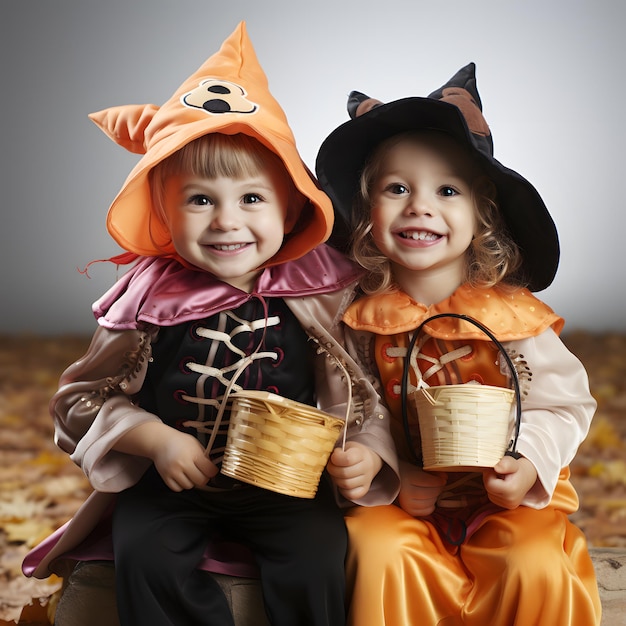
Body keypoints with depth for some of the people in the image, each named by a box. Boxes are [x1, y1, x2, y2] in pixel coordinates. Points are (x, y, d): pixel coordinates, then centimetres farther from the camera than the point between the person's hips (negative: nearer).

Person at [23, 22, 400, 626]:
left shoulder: (317, 298, -4)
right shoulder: (151, 301, -5)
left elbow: (359, 396, 3)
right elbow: (82, 397, 2)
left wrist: (366, 454, -18)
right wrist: (155, 439, -13)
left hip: (285, 484, 0)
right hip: (170, 484, 1)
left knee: (315, 559, -22)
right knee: (145, 557, -22)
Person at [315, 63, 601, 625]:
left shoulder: (510, 315, -8)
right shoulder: (366, 319, -2)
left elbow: (562, 405, -3)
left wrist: (529, 462, -20)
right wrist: (390, 474, -12)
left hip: (508, 498, -1)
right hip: (408, 500, 1)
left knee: (537, 569, -25)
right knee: (377, 551, -25)